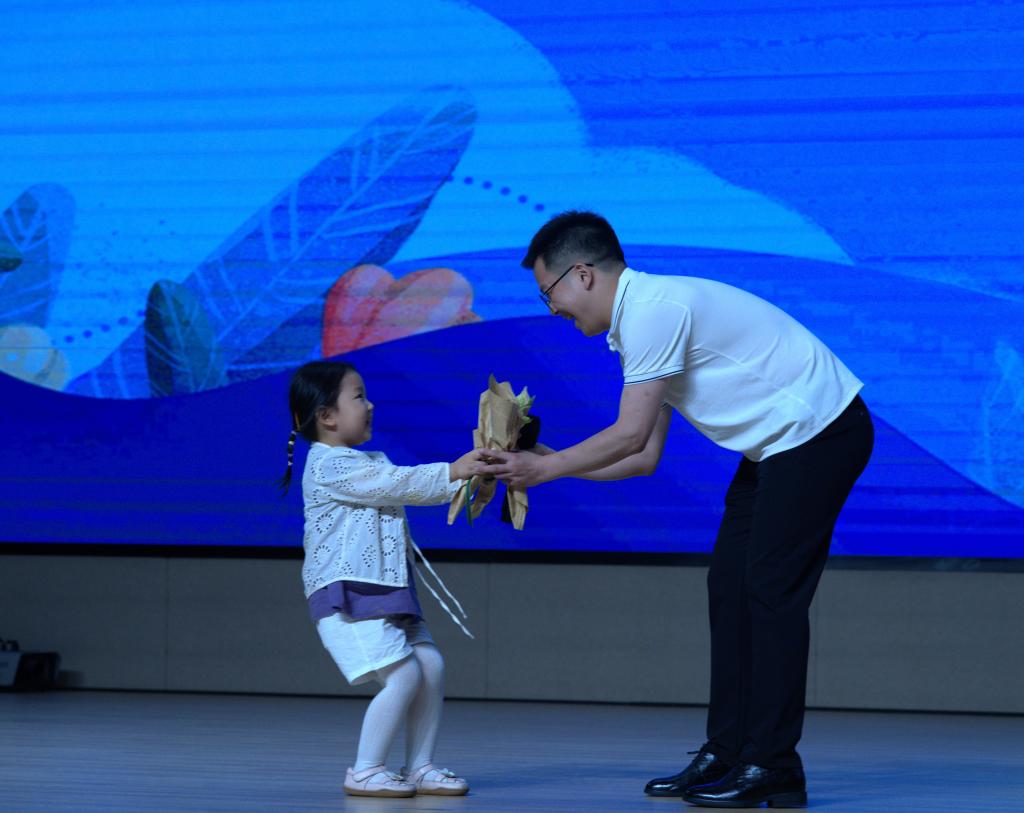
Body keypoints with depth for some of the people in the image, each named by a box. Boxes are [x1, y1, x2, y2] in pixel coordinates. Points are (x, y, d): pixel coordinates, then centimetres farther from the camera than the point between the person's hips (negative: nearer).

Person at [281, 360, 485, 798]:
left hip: (386, 591, 10)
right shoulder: (330, 466, -12)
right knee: (404, 676, -17)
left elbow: (409, 488, 14)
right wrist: (452, 472, -15)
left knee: (431, 666, 3)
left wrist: (464, 479, 0)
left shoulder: (372, 463, 21)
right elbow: (398, 485, -18)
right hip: (348, 595, -10)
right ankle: (365, 772, -10)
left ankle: (418, 767, 10)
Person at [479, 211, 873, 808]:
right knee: (730, 585, 8)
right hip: (776, 444, 10)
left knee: (771, 590, -11)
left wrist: (545, 468, -10)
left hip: (820, 431, -10)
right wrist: (547, 463, 8)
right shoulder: (636, 320, 13)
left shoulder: (653, 309, -19)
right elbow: (644, 456, 13)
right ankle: (727, 754, 11)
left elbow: (629, 434, -20)